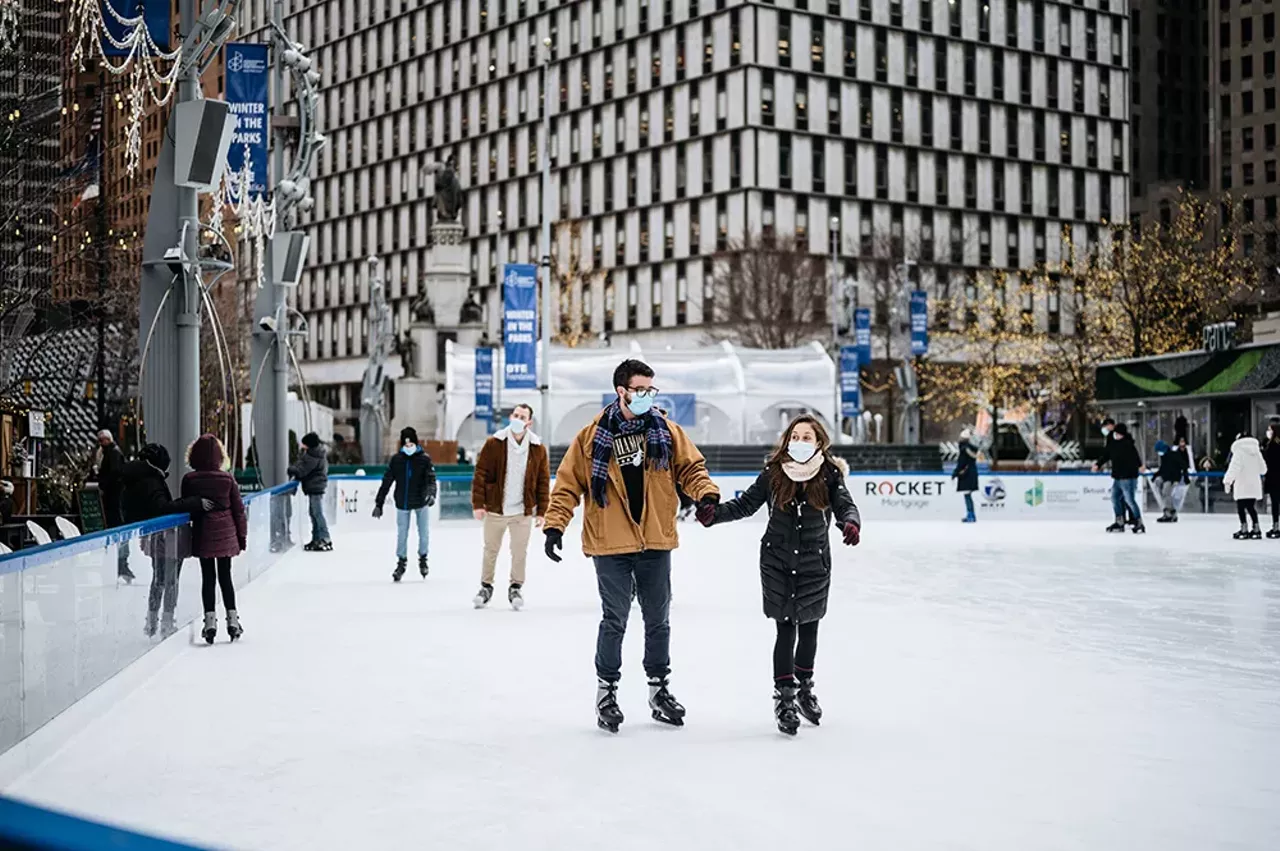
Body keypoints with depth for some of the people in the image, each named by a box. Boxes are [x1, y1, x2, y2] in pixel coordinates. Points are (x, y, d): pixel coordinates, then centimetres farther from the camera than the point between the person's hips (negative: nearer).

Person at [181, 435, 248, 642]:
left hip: (203, 535, -1)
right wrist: (242, 535, 9)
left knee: (208, 578, 6)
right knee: (225, 577, 10)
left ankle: (210, 620, 0)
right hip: (226, 533, 1)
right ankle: (232, 619, 10)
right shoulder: (227, 478, -4)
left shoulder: (189, 479, -6)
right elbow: (238, 509, 1)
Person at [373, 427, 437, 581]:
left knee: (423, 533, 8)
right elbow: (386, 482, -3)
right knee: (402, 534, 5)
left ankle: (423, 559, 29)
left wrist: (431, 493, -35)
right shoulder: (396, 460, -5)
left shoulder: (424, 459, -8)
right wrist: (378, 503, -4)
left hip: (420, 502, -1)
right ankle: (401, 562, 19)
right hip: (402, 503, 1)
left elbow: (431, 479, -14)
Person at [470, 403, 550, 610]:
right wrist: (478, 504, -9)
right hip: (495, 508, 0)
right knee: (490, 550, 11)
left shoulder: (538, 449, -1)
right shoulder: (494, 444, -5)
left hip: (523, 511, 1)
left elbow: (543, 482, 3)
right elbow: (481, 474, -5)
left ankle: (516, 588, 21)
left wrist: (541, 511, 0)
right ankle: (486, 587, 26)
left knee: (519, 552, 6)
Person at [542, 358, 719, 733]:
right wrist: (555, 525, -9)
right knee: (615, 621, 2)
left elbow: (690, 467, 7)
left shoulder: (666, 431, 3)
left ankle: (659, 688, 27)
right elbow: (568, 483, -2)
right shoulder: (593, 436, -5)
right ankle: (606, 691, 18)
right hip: (611, 545, -3)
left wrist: (707, 493, -13)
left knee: (658, 619, 13)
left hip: (656, 542, 3)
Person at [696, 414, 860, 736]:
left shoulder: (829, 474, -8)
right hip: (777, 562, -1)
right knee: (786, 628, -4)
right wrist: (715, 512, -20)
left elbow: (845, 505, -16)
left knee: (809, 626, 16)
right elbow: (745, 504, -5)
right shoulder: (773, 473, -8)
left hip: (814, 563, 1)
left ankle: (804, 687, 37)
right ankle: (784, 695, 7)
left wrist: (851, 523, -39)